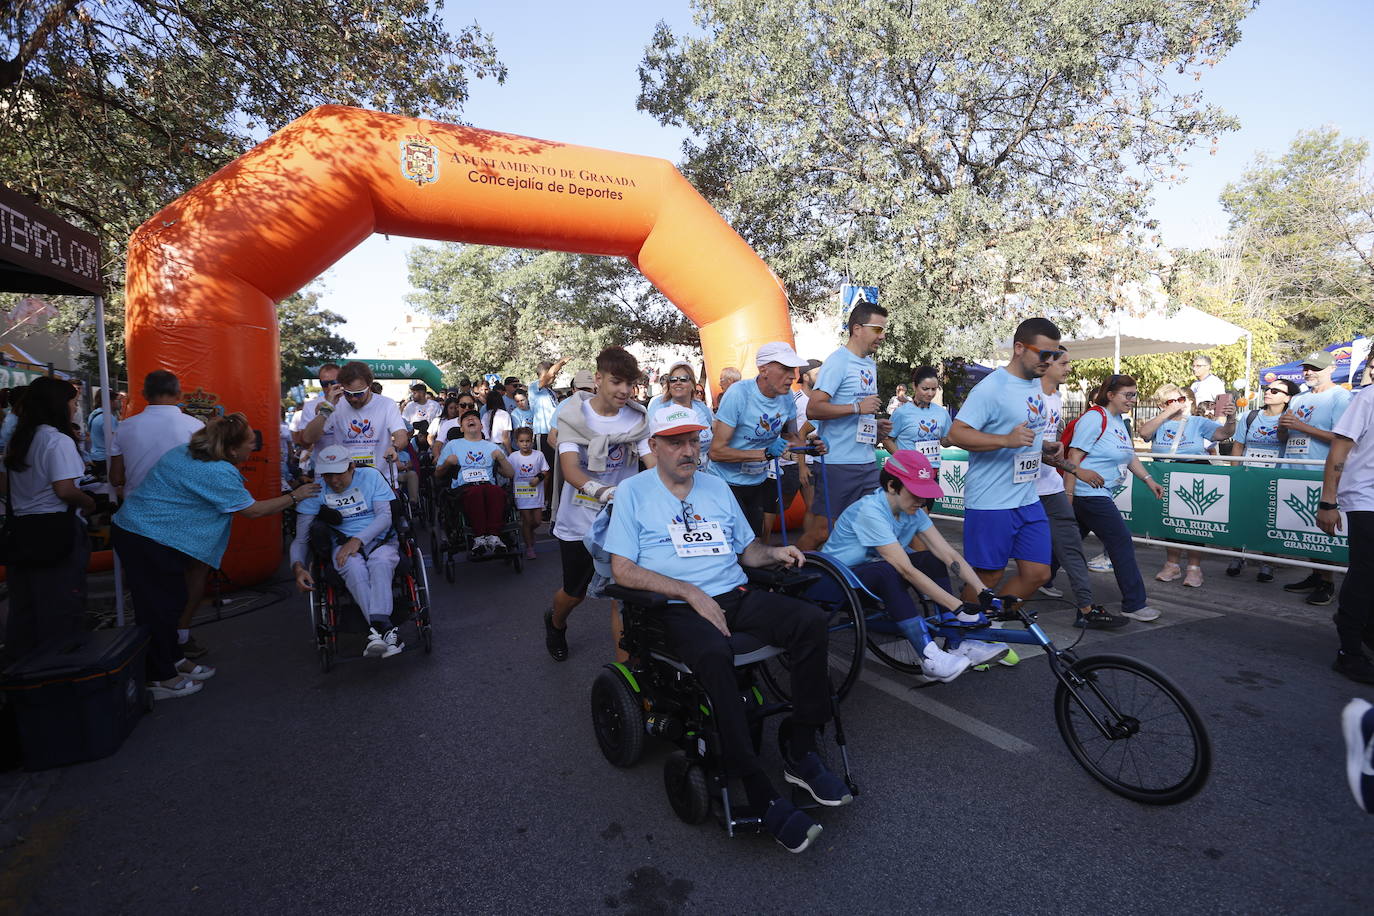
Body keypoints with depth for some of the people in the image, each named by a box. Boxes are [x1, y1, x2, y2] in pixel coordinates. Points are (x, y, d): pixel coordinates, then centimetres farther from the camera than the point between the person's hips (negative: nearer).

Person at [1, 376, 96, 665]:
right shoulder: (59, 440, -15)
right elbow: (64, 490, -22)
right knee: (61, 606, 2)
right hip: (56, 529, -8)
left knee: (24, 602, 17)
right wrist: (91, 504, -6)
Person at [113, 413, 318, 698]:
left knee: (172, 600, 17)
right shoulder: (218, 474, -22)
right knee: (159, 606, 1)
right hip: (149, 542, -10)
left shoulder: (185, 451, 7)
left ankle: (173, 660, 31)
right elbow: (252, 510, -12)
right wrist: (294, 496, -4)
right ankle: (159, 679, 13)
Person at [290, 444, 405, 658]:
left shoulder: (371, 476, 7)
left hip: (379, 539, 0)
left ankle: (377, 629, -51)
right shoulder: (315, 491, 8)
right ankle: (386, 629, -48)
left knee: (380, 562, -37)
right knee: (353, 566, -36)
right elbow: (301, 538, 8)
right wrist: (298, 566, -11)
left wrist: (358, 540, -16)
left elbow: (385, 516, -1)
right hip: (342, 544, 0)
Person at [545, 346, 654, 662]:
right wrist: (600, 490, -44)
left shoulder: (636, 419, -5)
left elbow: (654, 465, -14)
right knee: (575, 593, 17)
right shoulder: (573, 415, -11)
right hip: (579, 521, -1)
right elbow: (570, 469, -24)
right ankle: (555, 623, 52)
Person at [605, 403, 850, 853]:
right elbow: (623, 570, -6)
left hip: (735, 596, 5)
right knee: (715, 656, -36)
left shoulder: (716, 487, 19)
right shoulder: (633, 492, 3)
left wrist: (774, 553, 1)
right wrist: (692, 592, -15)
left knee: (810, 620, -20)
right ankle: (760, 792, -25)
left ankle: (800, 752, -8)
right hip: (677, 608, -5)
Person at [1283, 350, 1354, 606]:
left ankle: (1327, 582, 4)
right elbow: (1286, 434, 24)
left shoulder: (1341, 397, -3)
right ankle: (1315, 575, 20)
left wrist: (1302, 427, -16)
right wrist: (1284, 425, 2)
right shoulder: (1298, 399, 18)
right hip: (1294, 471, 7)